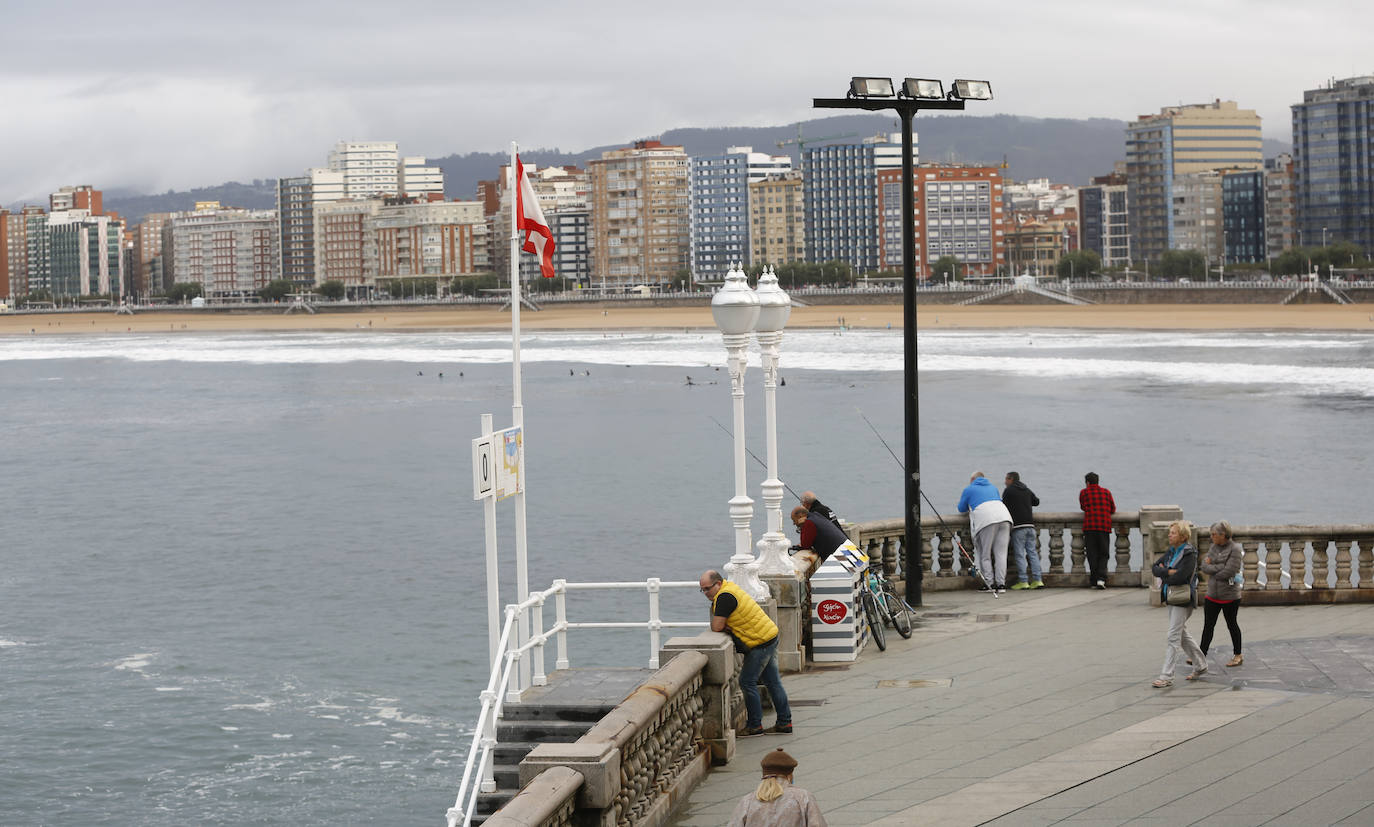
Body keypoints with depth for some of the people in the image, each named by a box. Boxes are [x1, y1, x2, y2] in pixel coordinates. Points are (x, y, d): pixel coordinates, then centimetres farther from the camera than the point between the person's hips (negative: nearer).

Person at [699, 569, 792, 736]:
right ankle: (784, 723, 19)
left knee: (747, 682, -4)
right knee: (772, 682, 14)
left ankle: (755, 726, 3)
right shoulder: (729, 587, 11)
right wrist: (727, 626, -6)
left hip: (761, 643, -10)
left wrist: (724, 626, 0)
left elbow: (716, 627, -22)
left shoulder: (724, 597, -20)